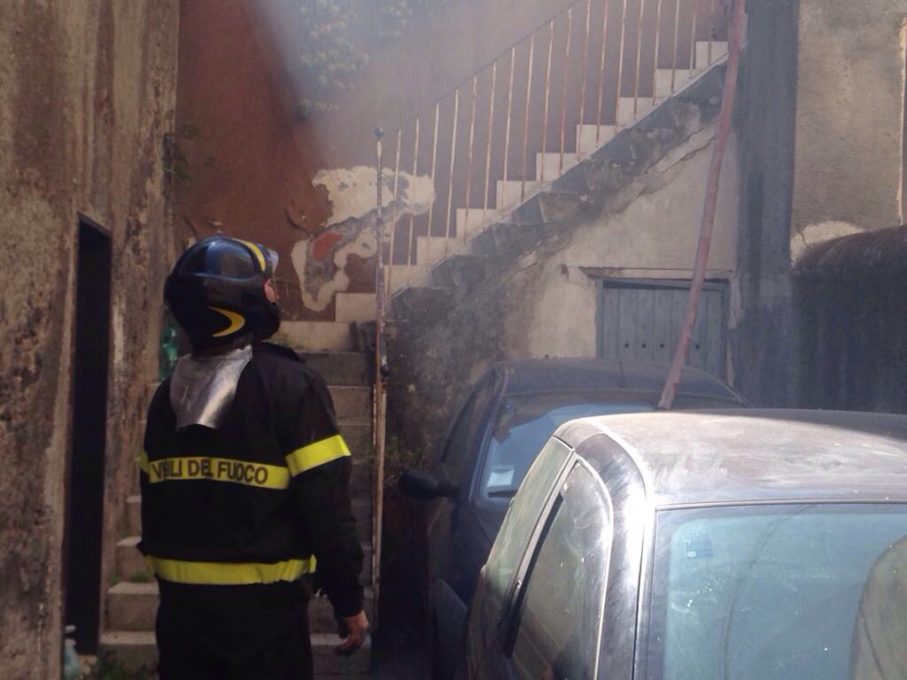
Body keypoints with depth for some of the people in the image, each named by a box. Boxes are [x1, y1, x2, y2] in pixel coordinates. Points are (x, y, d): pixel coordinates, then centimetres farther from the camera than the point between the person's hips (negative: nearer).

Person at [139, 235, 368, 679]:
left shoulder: (168, 395, 6)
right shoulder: (289, 386, -13)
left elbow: (153, 501, 12)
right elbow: (326, 507, -16)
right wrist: (349, 600, -8)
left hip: (180, 602, 6)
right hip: (262, 605, -5)